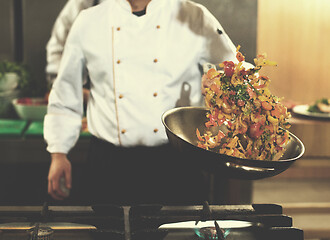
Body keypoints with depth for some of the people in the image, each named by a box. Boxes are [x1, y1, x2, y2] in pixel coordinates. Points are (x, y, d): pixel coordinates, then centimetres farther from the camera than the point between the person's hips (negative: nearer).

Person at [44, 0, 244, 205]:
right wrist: (58, 152, 8)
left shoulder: (195, 18, 0)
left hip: (177, 163, 0)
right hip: (110, 163, 1)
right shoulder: (88, 22, 4)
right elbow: (65, 93, 12)